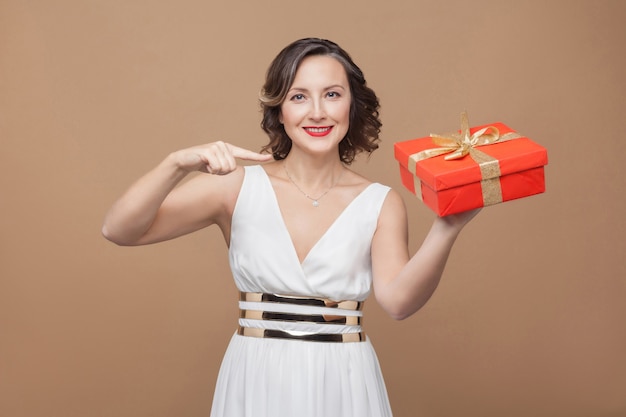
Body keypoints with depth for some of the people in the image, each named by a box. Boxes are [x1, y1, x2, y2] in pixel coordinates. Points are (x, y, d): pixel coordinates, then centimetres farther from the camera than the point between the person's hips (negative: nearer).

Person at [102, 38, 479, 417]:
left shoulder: (381, 204, -3)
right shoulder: (238, 187, -4)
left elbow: (398, 300, -19)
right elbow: (119, 231, -10)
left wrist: (446, 230, -34)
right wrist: (178, 164, -25)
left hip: (345, 386, 0)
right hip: (255, 384, 0)